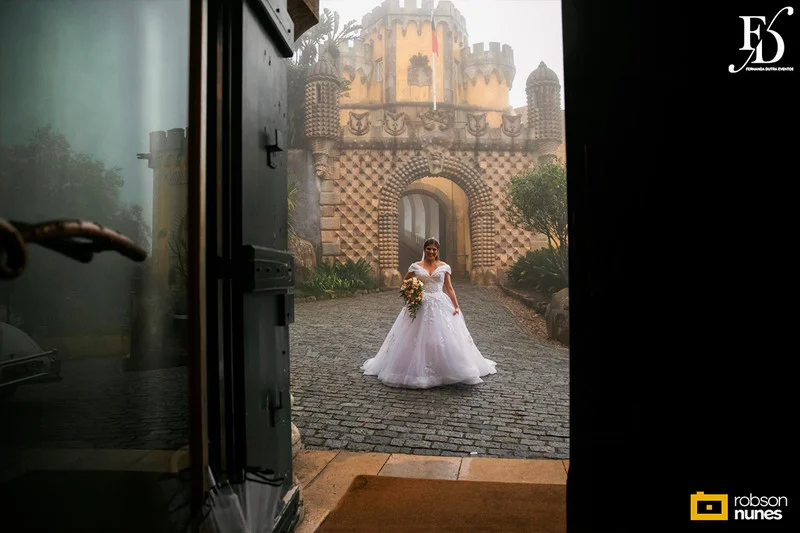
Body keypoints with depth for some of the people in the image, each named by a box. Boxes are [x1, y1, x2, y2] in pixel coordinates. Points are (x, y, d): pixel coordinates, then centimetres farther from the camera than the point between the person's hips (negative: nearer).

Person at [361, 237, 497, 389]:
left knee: (445, 339, -3)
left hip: (441, 306, 0)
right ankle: (418, 371, 12)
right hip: (420, 307, 0)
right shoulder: (415, 266, 5)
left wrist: (456, 306, -3)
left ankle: (447, 370, 11)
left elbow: (449, 288, 6)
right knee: (419, 339, -1)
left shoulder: (444, 267, 6)